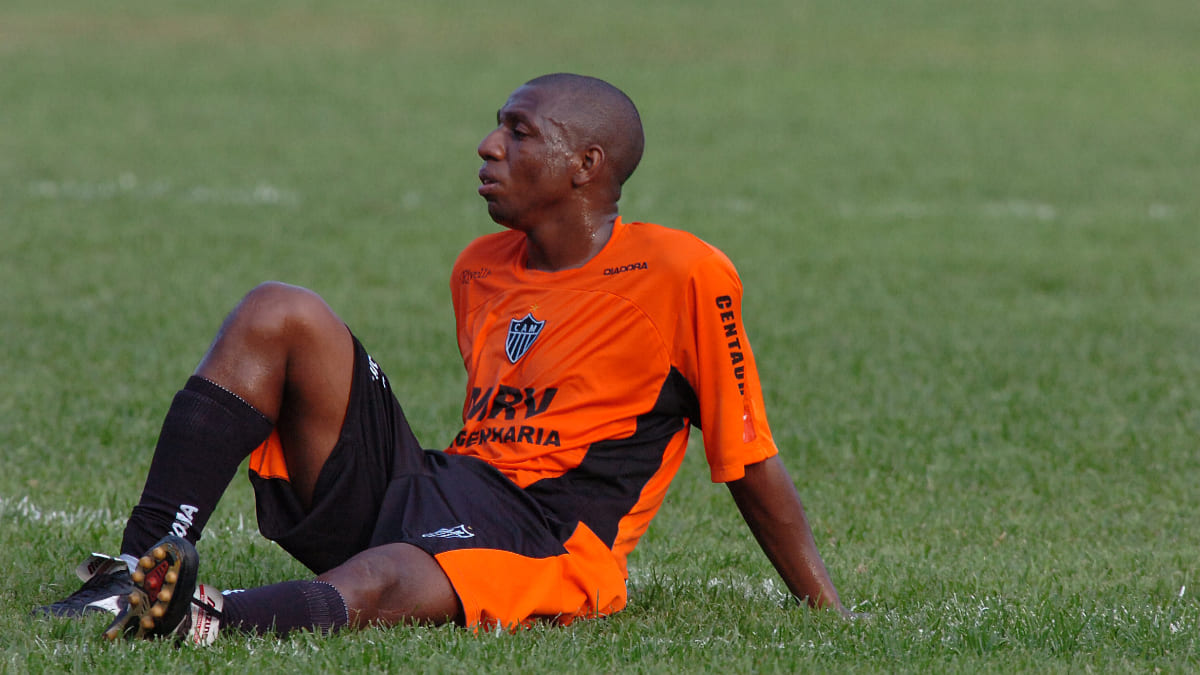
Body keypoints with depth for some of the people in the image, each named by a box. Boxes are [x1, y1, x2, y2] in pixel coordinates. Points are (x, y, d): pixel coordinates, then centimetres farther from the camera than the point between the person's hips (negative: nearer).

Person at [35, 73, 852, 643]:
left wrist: (833, 617, 0)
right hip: (424, 488, 7)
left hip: (541, 545, -7)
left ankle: (200, 619, -66)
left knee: (374, 589, -39)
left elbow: (752, 463, 0)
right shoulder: (482, 270, 17)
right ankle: (144, 568, -25)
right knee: (278, 315, -10)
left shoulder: (683, 276, -4)